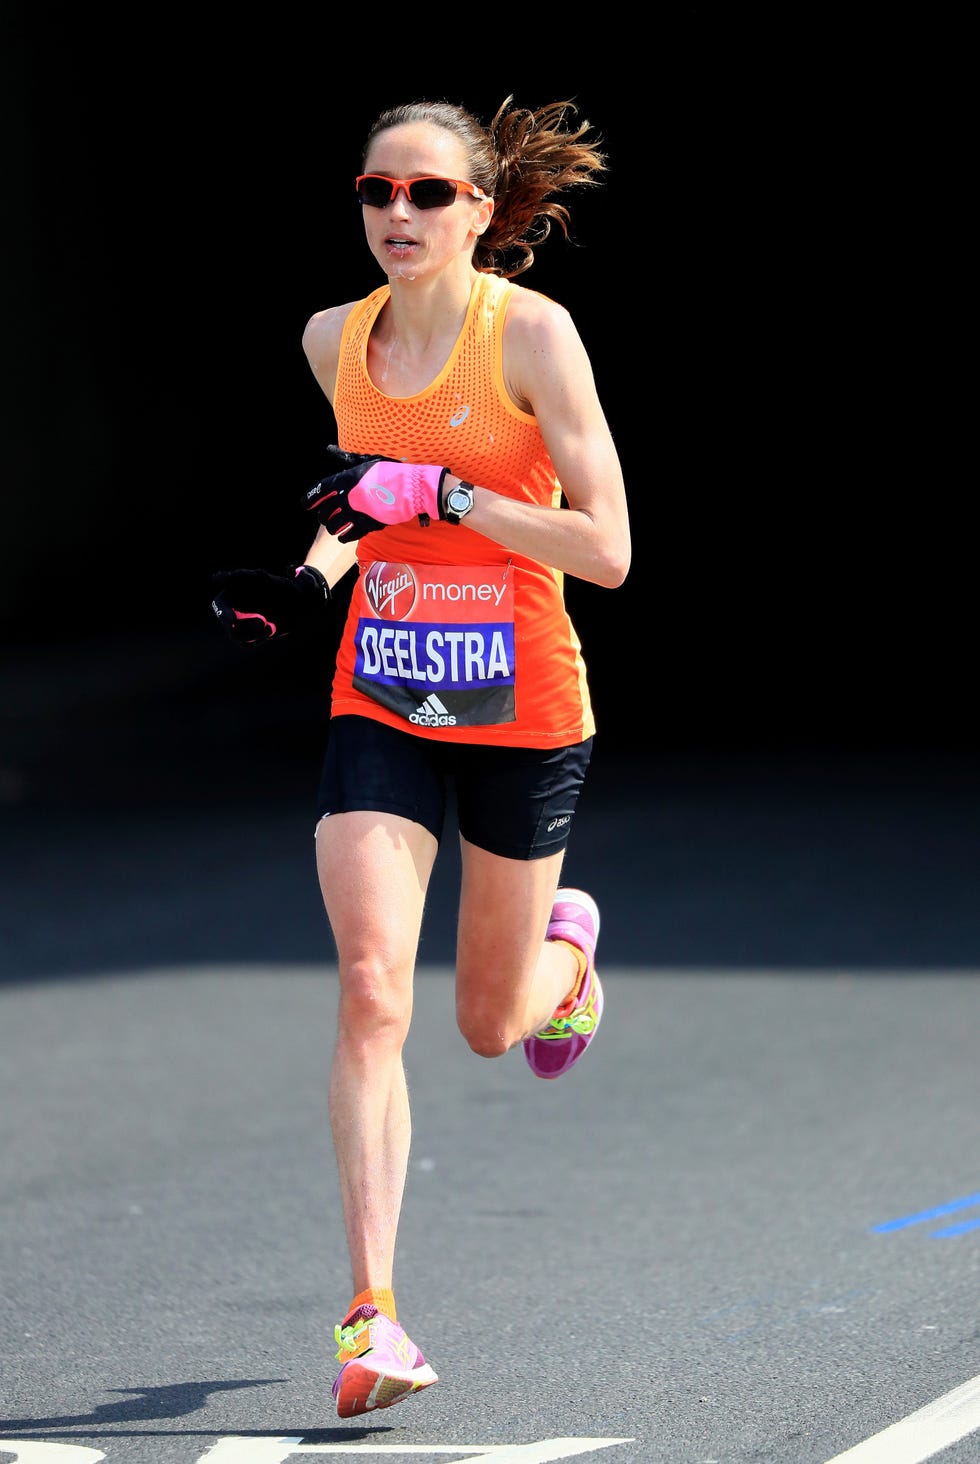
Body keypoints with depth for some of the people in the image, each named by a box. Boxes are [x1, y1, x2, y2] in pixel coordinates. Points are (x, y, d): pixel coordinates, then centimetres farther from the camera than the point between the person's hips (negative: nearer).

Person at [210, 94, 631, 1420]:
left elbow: (605, 550, -17)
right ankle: (373, 1314, -17)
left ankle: (569, 940, 50)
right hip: (381, 704, 3)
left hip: (524, 711, -2)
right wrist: (316, 577, 2)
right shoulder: (335, 342, 2)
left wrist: (439, 494, -24)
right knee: (371, 993, -16)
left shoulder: (531, 334, -13)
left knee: (490, 1024, 13)